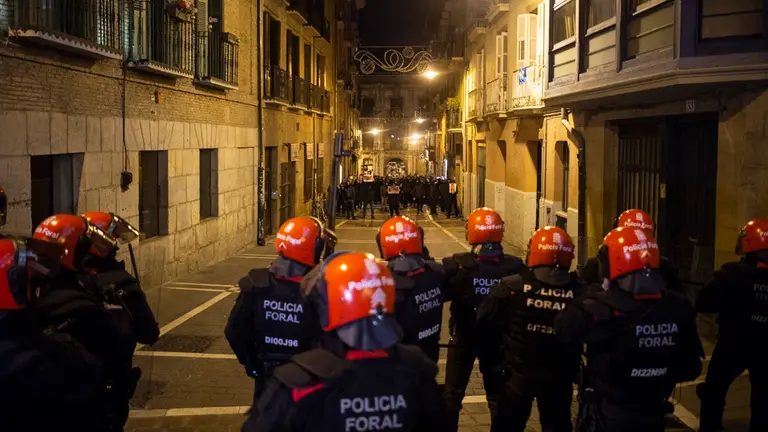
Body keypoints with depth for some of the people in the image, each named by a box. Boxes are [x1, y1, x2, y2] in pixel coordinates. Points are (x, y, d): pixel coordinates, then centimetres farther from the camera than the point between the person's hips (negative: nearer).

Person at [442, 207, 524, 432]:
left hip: (463, 338, -1)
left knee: (452, 394, 15)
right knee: (497, 395, 17)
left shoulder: (457, 265, -22)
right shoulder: (514, 267, -16)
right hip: (497, 339, 1)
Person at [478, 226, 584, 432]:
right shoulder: (580, 293, -11)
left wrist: (504, 339, 11)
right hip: (559, 376, 1)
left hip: (519, 372, -1)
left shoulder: (513, 286, -15)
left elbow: (484, 320, -7)